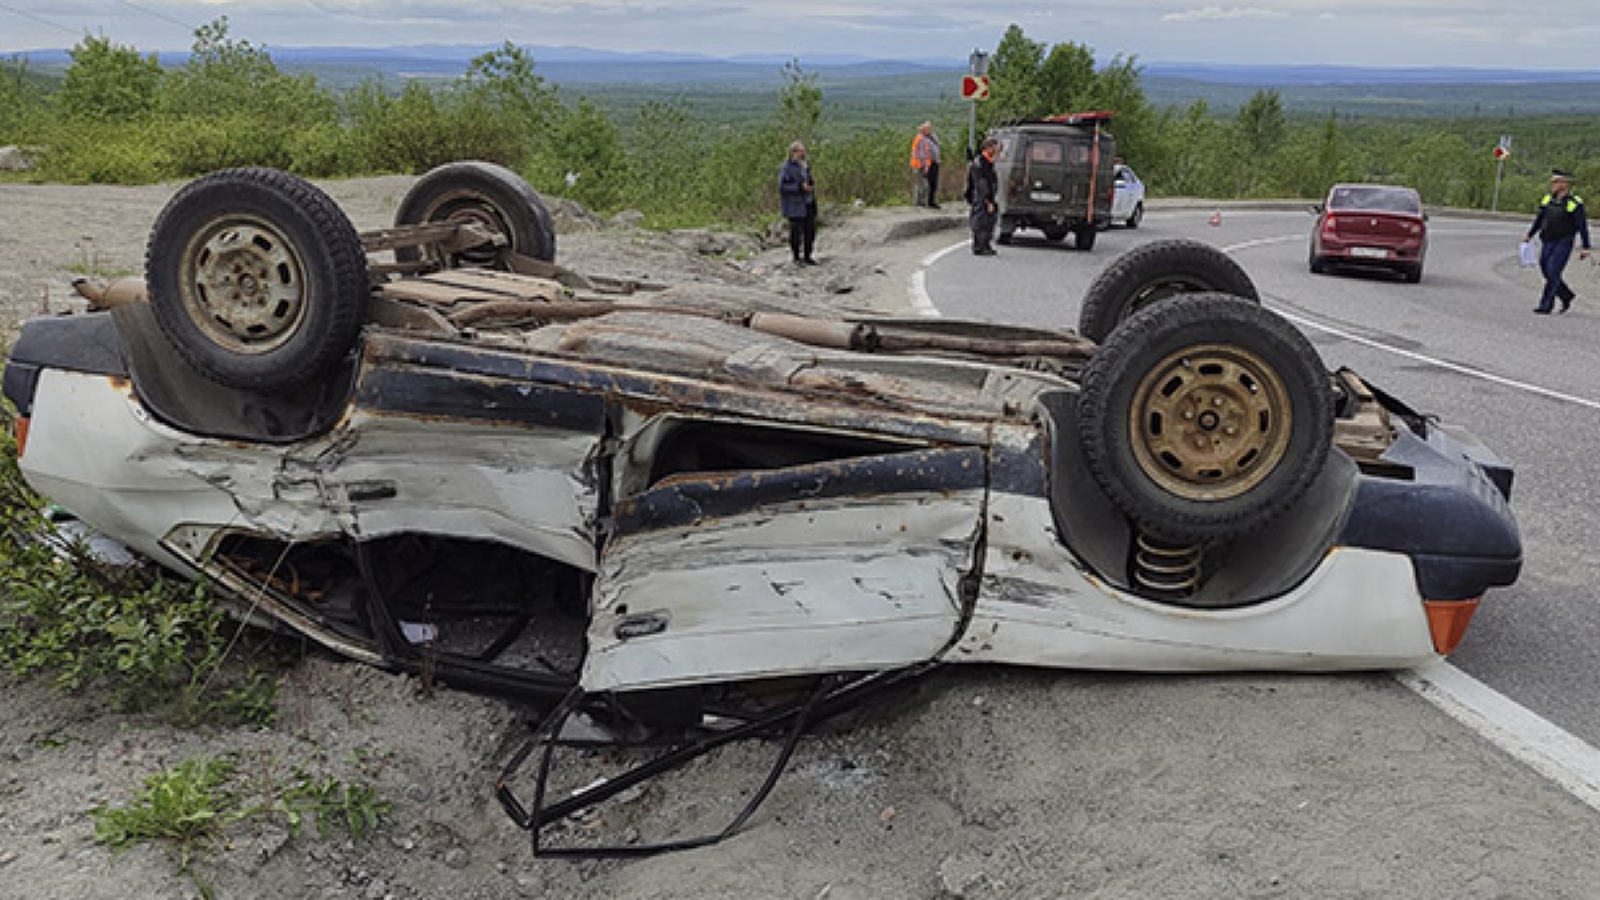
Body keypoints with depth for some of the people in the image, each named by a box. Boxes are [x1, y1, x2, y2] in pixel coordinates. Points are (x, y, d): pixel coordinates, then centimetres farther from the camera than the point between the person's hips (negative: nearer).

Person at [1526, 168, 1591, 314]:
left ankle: (1546, 306, -8)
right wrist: (1529, 235, 9)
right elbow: (1539, 220, 17)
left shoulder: (1574, 203, -11)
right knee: (1547, 272, 8)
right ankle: (1566, 296, 29)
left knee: (1553, 273, -12)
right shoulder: (1548, 199, 6)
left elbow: (1582, 226, -9)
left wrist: (1586, 248, -11)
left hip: (1563, 244, -6)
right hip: (1547, 242, 6)